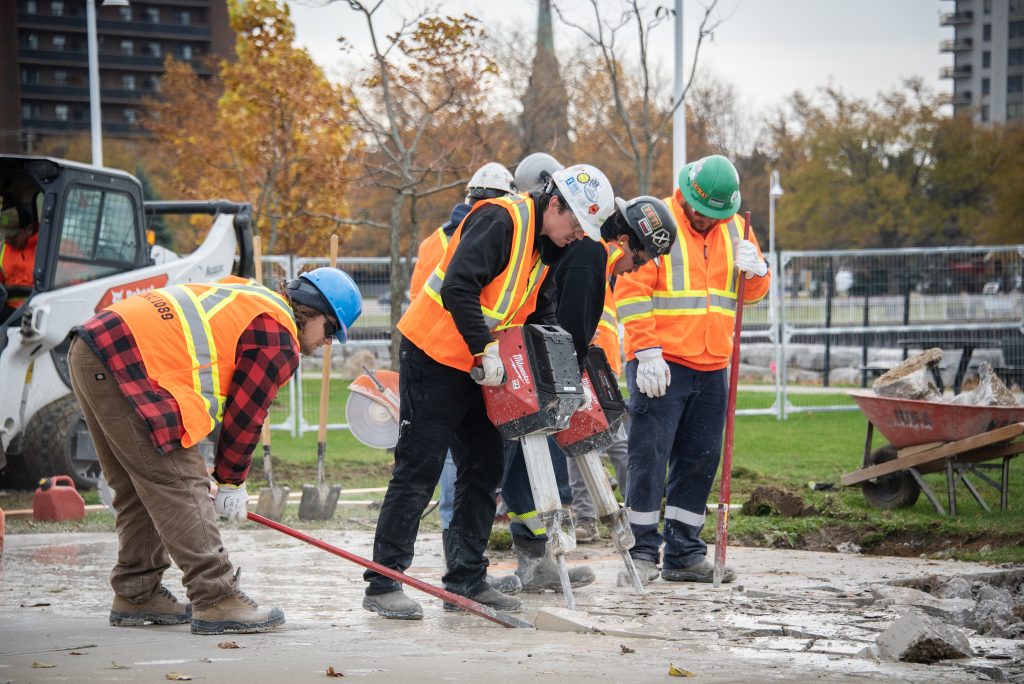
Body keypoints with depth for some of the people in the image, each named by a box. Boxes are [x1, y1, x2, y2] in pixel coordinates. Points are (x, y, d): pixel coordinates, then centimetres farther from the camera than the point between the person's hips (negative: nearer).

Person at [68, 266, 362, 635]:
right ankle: (216, 601, -10)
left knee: (140, 486, 18)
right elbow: (245, 413, 1)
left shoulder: (246, 298, 26)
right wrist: (231, 482, 13)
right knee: (180, 486, -9)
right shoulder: (279, 340, -3)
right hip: (128, 367, -10)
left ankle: (137, 595, 26)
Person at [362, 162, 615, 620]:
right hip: (434, 355, -9)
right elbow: (458, 287, -28)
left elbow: (541, 315, 18)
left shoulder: (545, 248, 11)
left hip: (475, 368, 9)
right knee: (418, 471, -8)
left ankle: (467, 580, 17)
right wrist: (485, 349, -27)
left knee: (485, 467, 10)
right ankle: (383, 585, -4)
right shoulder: (500, 220, -18)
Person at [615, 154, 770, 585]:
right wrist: (647, 352, -16)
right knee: (649, 456, -5)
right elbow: (631, 291, -10)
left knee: (699, 460, 8)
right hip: (661, 365, -6)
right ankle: (643, 551, 1)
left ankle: (684, 554, 16)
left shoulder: (734, 229, 12)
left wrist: (755, 271, -7)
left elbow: (752, 293, 17)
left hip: (711, 368, 6)